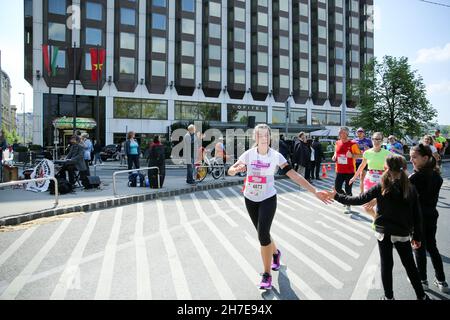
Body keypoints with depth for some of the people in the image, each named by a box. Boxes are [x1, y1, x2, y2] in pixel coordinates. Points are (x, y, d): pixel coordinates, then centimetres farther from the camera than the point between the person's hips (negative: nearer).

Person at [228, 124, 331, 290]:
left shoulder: (276, 156, -12)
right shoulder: (249, 154, -8)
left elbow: (294, 175, -16)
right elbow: (230, 171, -2)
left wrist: (315, 191, -21)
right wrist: (237, 169, -27)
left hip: (268, 199, -3)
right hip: (250, 199, 3)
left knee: (263, 234, -12)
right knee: (262, 234, 15)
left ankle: (267, 274, 6)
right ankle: (275, 253, 48)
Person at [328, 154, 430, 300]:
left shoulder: (381, 187, -14)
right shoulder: (411, 188, -7)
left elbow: (359, 200, -11)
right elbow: (417, 215, -2)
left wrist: (337, 196, -2)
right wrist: (417, 236, 9)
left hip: (383, 232, -1)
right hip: (403, 233, 2)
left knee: (386, 264, 12)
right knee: (410, 264, 18)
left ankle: (389, 296, 23)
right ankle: (421, 296, 32)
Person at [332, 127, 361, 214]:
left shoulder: (352, 144, -9)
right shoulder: (337, 143, 7)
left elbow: (359, 155, -6)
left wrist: (352, 155, -24)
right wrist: (334, 157, 3)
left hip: (349, 171, -5)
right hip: (339, 171, 5)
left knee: (348, 189, 0)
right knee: (337, 187, 6)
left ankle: (348, 207, 13)